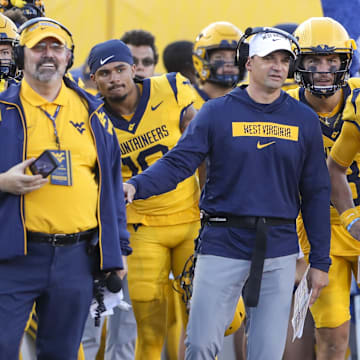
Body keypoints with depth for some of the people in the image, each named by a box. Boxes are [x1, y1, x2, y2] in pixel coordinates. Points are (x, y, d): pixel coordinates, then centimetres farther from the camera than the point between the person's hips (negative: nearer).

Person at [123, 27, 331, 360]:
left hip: (279, 251, 2)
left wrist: (320, 261, 6)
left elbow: (316, 194, 9)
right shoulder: (217, 113, 2)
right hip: (223, 245, -2)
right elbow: (179, 161, -6)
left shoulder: (304, 121, 8)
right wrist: (136, 187, -26)